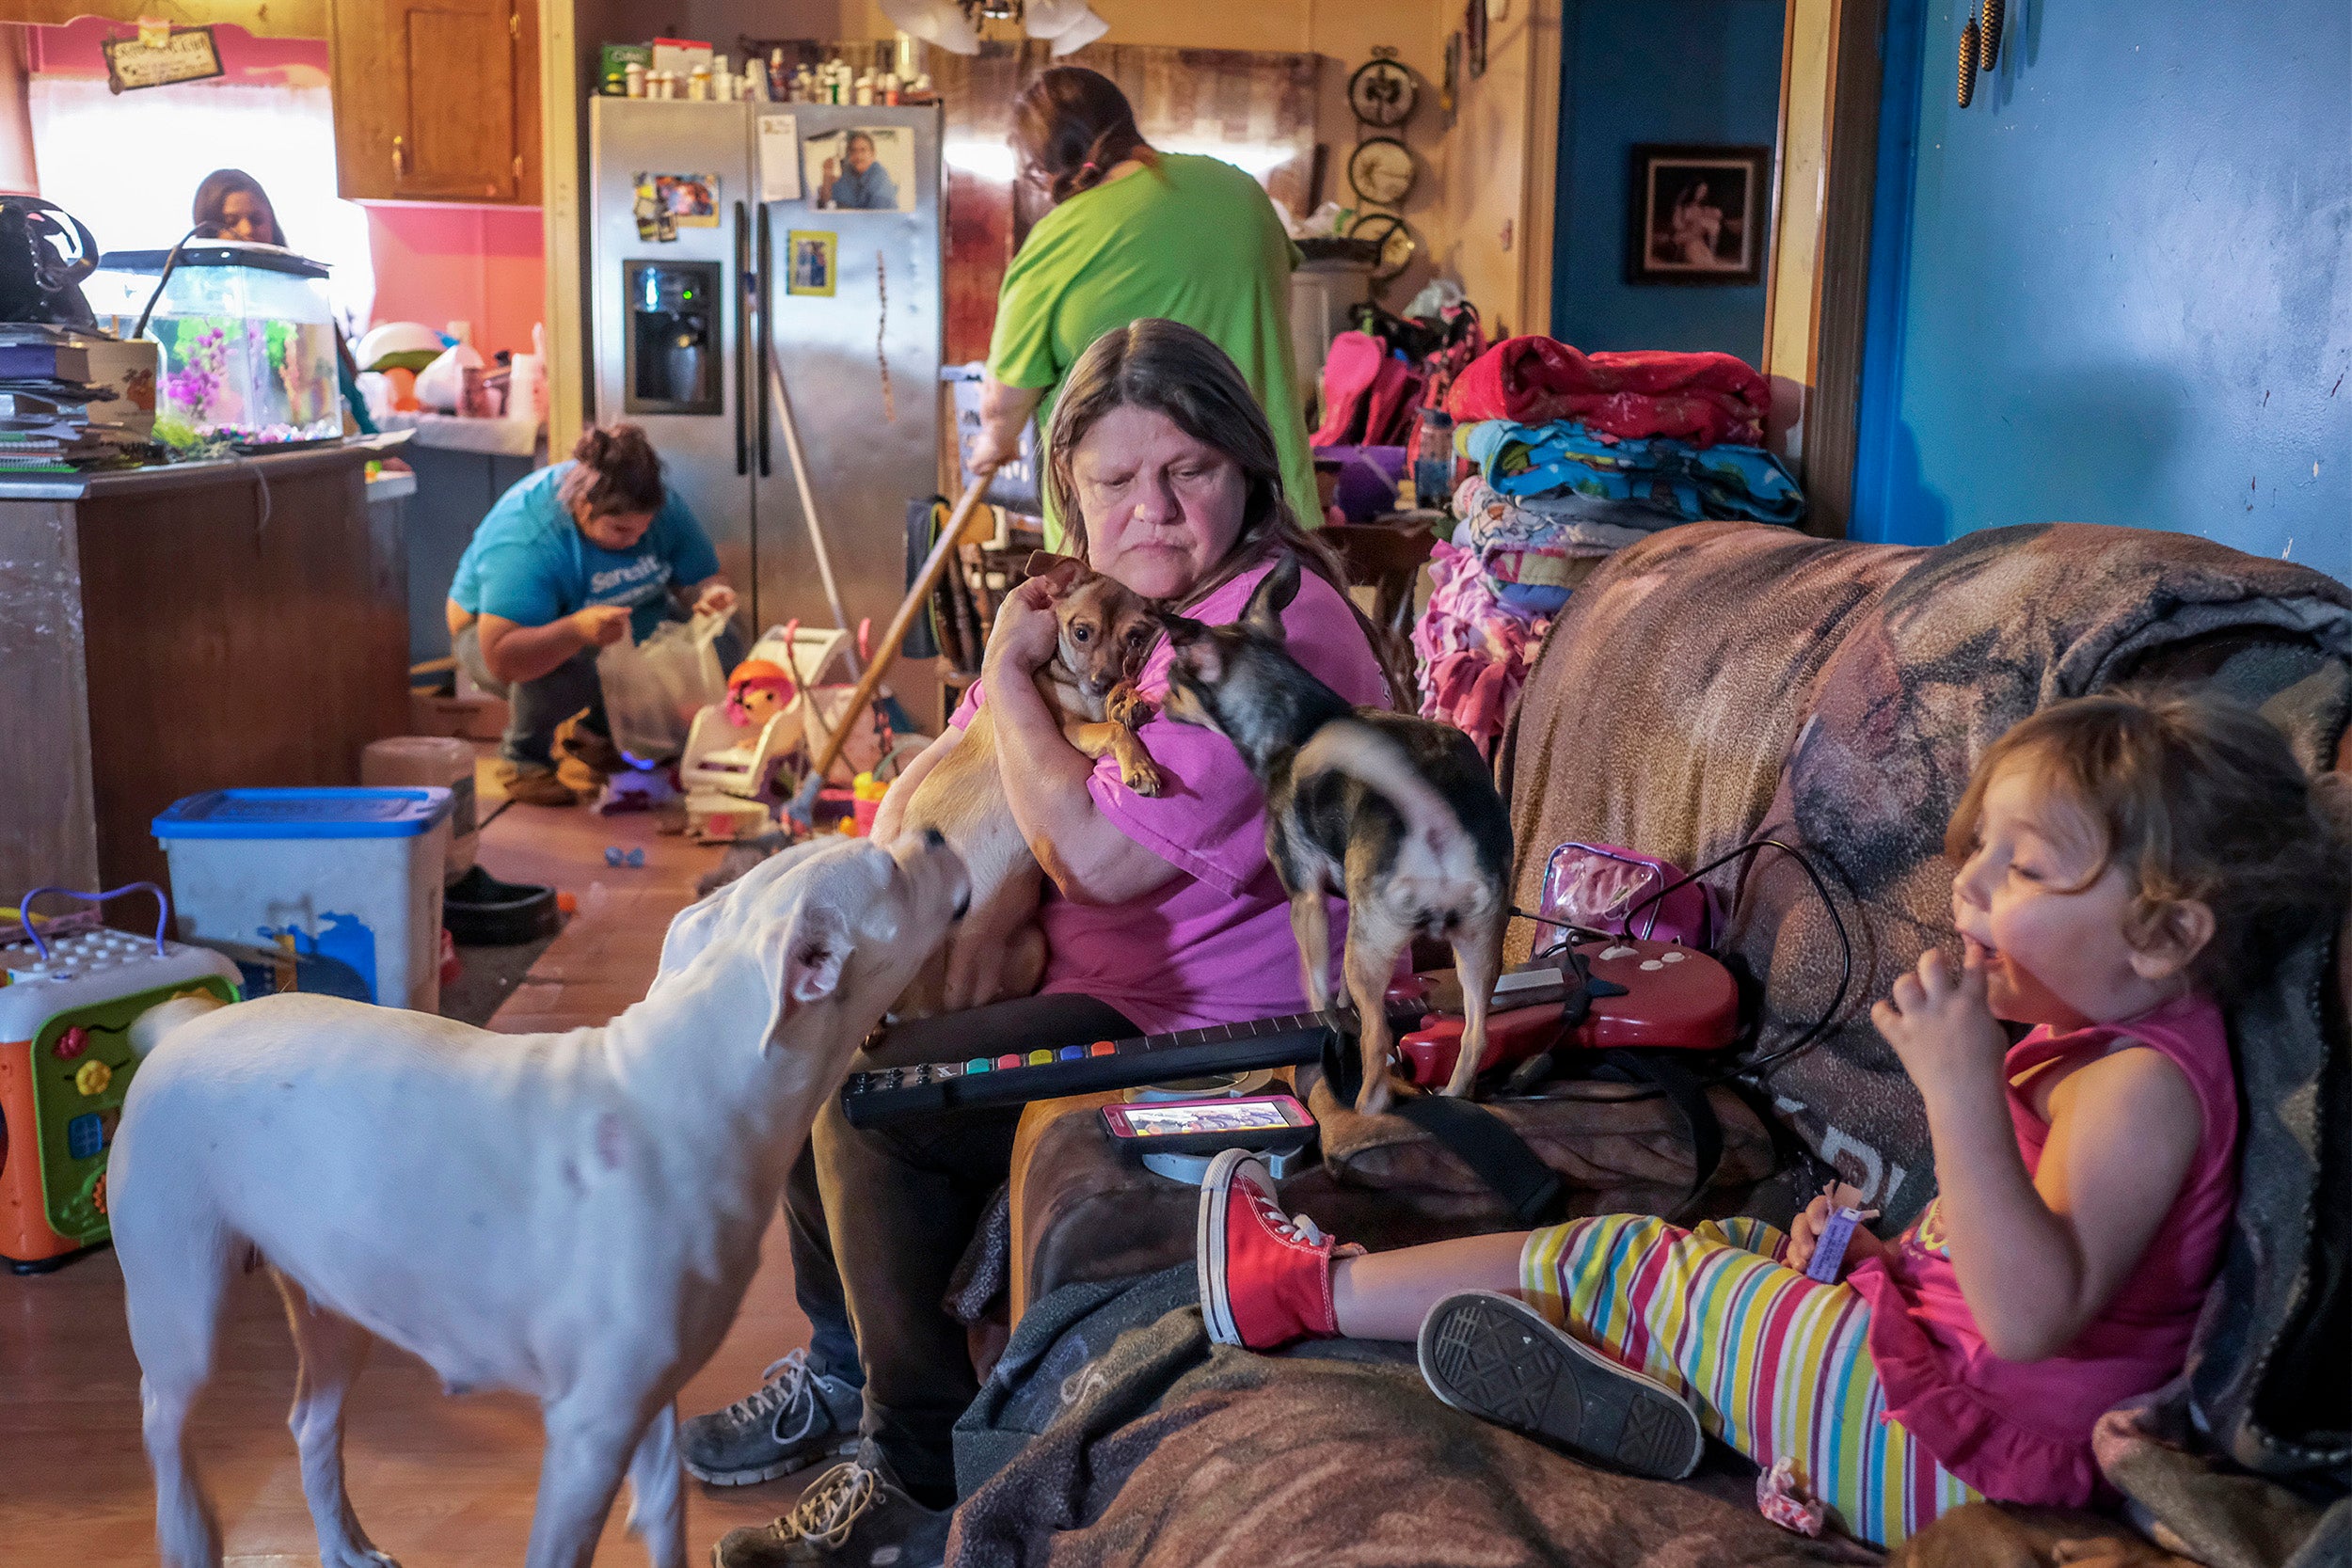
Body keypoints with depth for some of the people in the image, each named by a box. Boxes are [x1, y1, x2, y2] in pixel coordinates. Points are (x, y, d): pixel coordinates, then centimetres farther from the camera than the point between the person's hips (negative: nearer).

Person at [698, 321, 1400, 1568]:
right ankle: (843, 1369, 29)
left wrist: (1010, 680, -15)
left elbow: (1101, 857, -28)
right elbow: (942, 762, 15)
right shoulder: (1102, 599, 8)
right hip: (1080, 970, 10)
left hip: (1215, 1022, -10)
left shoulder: (1274, 633, -23)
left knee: (874, 1106, -20)